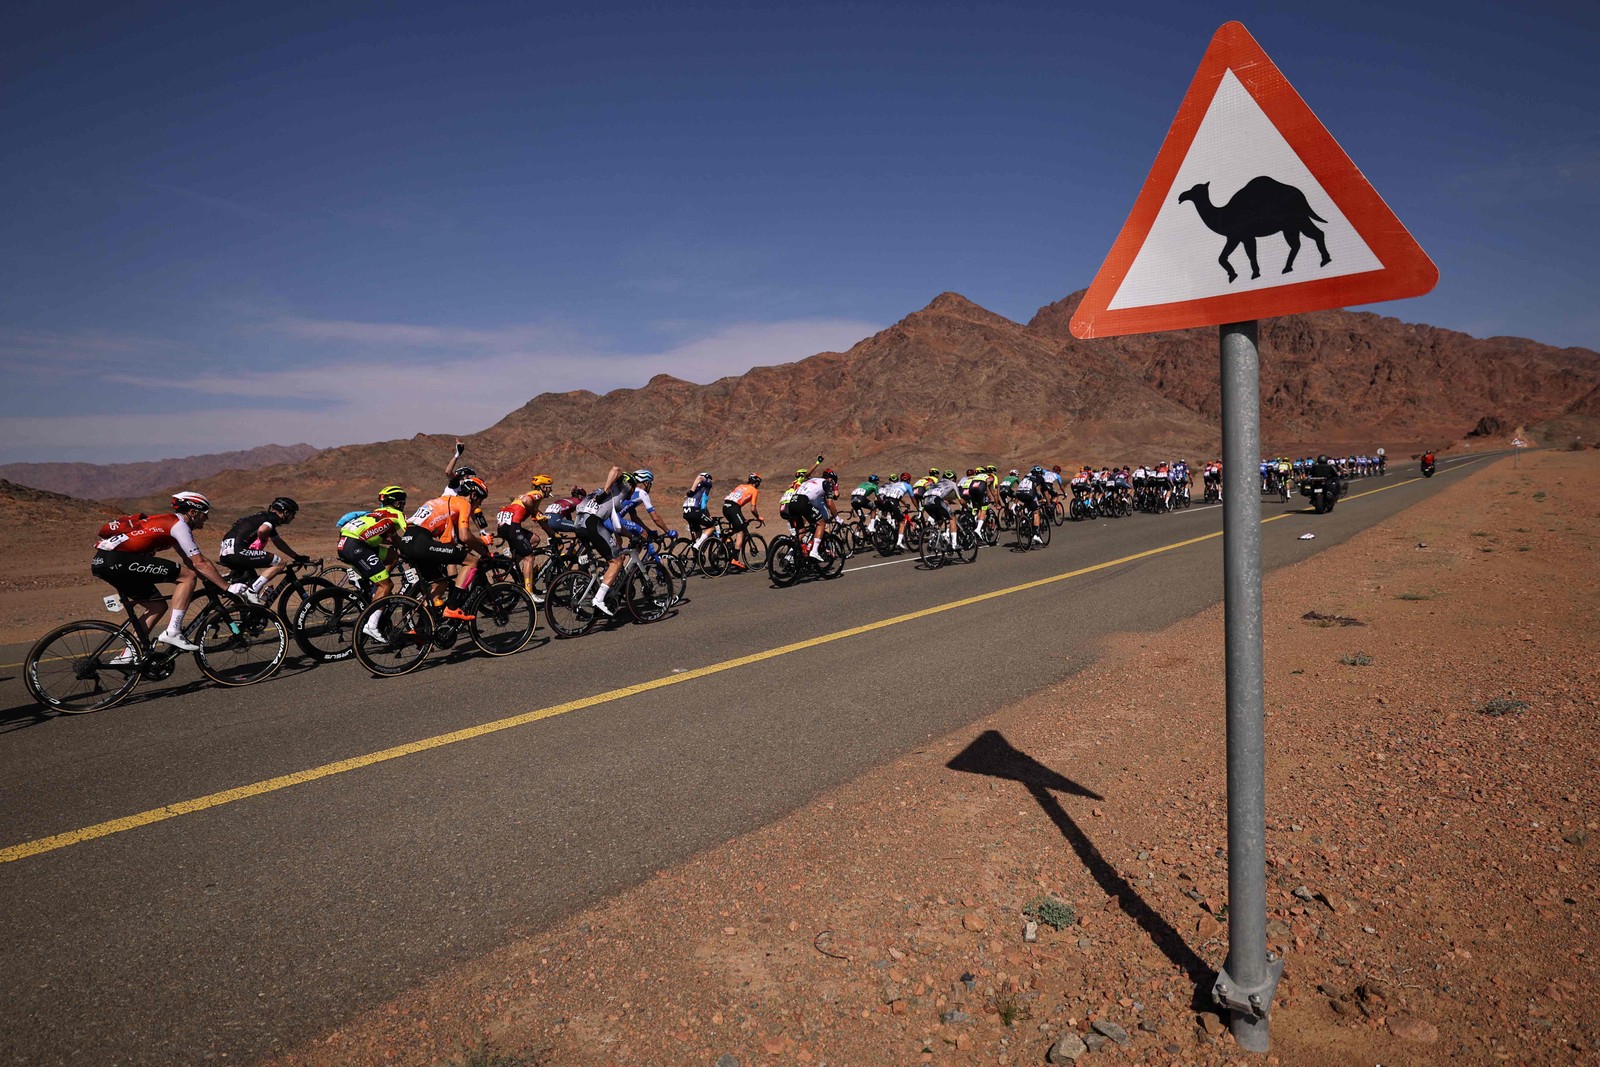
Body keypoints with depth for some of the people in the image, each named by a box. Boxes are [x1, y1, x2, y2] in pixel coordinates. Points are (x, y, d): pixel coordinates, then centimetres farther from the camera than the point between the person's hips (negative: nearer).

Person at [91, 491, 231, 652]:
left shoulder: (169, 522, 24)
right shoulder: (179, 524, -6)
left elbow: (189, 561, 27)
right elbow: (199, 563, -11)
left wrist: (216, 581, 22)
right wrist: (228, 587, -9)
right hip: (118, 560, -10)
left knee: (157, 605, 17)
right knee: (188, 576, -9)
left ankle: (127, 656, 17)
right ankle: (172, 631, -10)